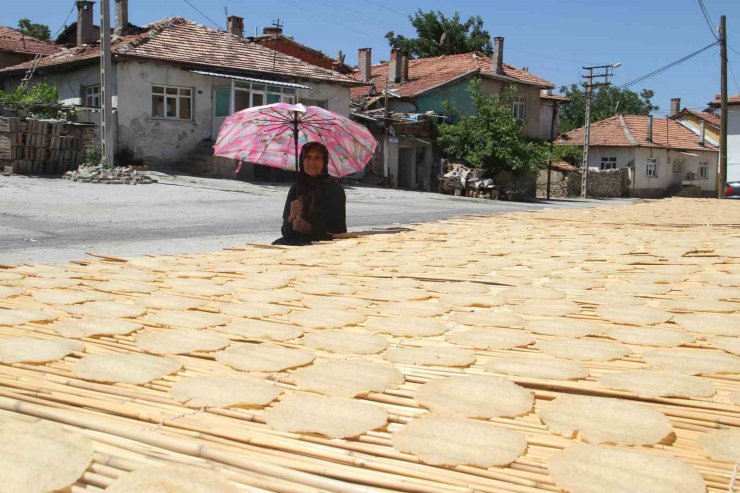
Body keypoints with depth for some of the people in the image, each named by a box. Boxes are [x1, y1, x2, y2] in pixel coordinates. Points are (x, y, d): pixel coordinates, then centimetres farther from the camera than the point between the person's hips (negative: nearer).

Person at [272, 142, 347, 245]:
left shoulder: (334, 188, 0)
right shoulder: (296, 189, 10)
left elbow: (340, 231, -1)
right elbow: (285, 232, 9)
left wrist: (311, 229, -14)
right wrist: (291, 218, -13)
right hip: (296, 243, 3)